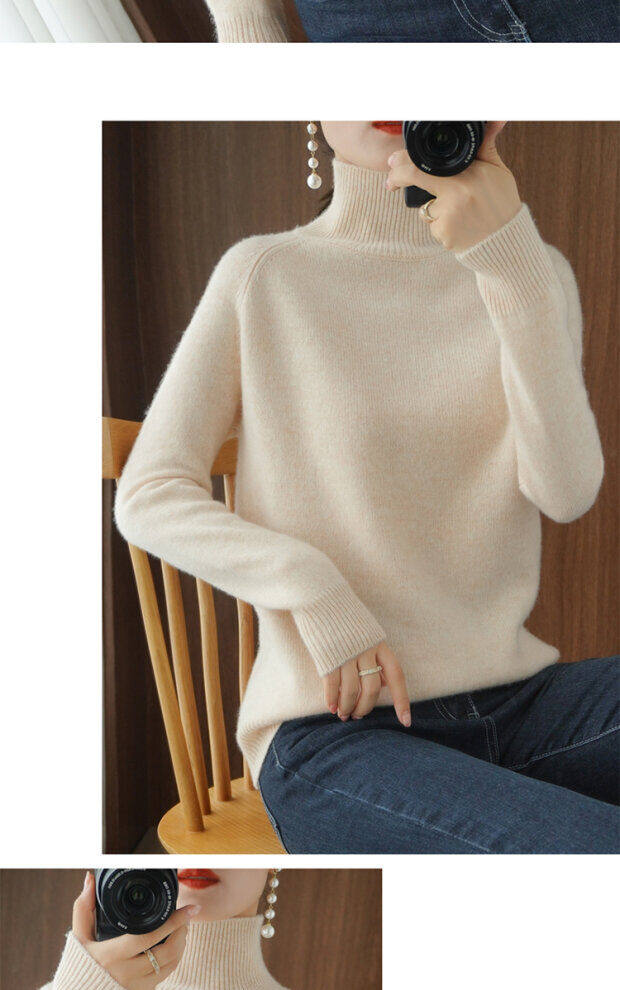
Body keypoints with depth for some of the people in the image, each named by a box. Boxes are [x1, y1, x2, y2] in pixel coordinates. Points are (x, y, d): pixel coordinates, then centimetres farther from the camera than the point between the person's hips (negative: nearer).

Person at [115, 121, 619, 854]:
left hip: (519, 698, 5)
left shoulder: (529, 273, 10)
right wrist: (314, 589, -18)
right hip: (334, 728, -4)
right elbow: (146, 498, -2)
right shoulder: (264, 275, 3)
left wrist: (509, 261, -16)